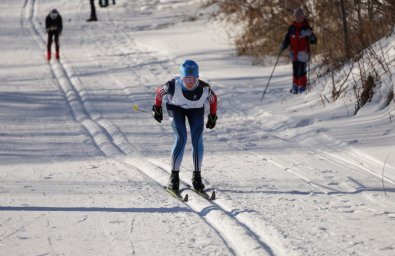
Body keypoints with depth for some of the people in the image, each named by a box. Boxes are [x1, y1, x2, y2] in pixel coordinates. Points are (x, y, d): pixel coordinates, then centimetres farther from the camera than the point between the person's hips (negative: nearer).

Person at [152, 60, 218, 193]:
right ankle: (174, 176, -8)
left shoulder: (204, 88, -32)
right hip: (176, 108, -2)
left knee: (197, 139, -12)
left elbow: (213, 98, -9)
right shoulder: (173, 86, -36)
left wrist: (213, 116, 2)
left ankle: (197, 175, 0)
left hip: (196, 109, 2)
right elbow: (159, 92, -14)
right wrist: (157, 109, 0)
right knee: (181, 138, -17)